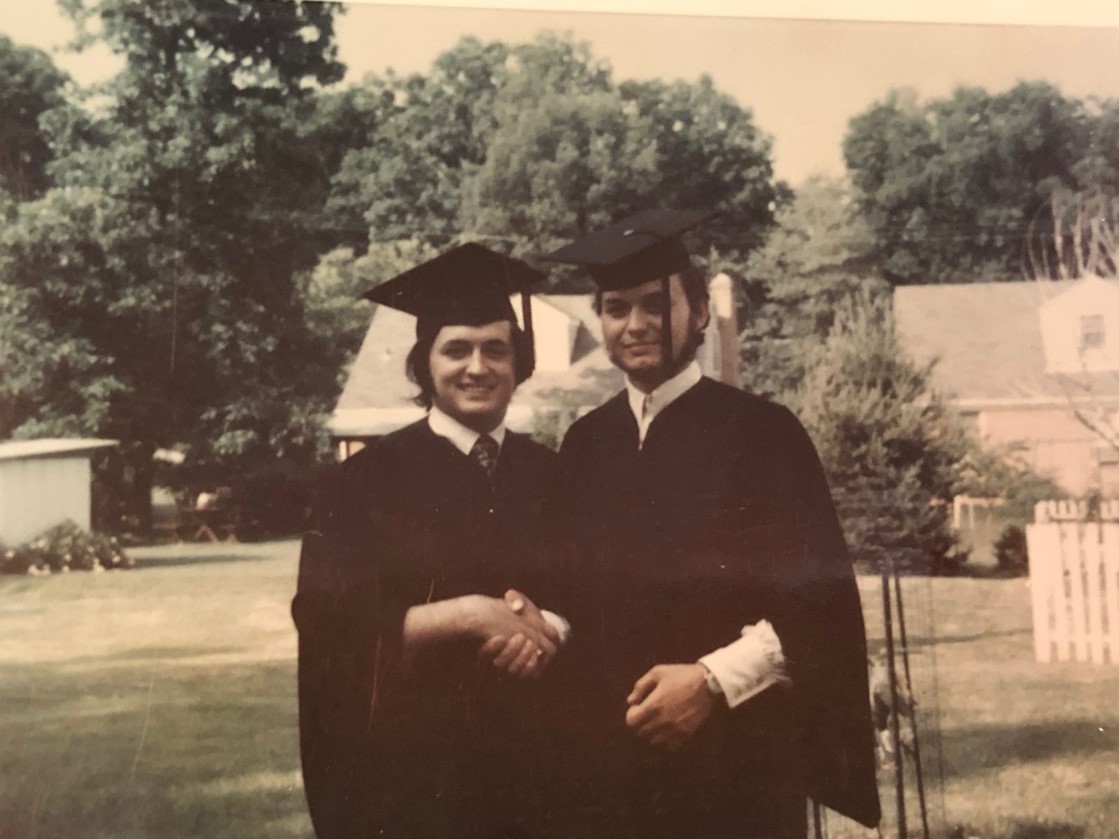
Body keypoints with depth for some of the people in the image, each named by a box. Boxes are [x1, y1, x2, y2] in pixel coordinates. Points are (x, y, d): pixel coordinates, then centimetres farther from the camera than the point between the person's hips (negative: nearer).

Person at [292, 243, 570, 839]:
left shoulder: (551, 476, 6)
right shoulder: (369, 479, -5)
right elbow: (334, 625, -13)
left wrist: (547, 629, -16)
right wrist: (469, 615, -21)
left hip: (536, 759, 3)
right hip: (410, 762, -3)